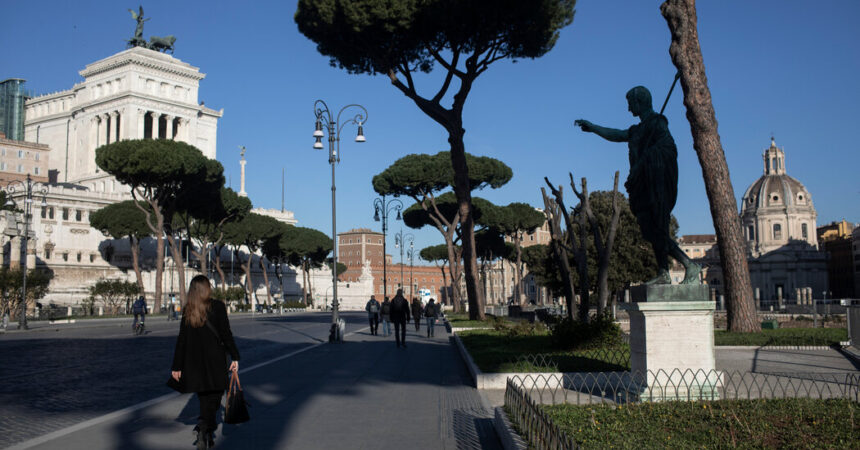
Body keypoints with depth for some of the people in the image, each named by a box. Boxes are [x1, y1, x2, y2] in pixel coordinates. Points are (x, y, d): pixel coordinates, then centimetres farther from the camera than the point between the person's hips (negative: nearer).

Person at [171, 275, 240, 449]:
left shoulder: (187, 310, 3)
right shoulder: (217, 307, -6)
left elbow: (182, 340, 4)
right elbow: (226, 334, -7)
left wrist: (177, 366, 9)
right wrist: (234, 357, 0)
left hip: (194, 363, 4)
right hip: (215, 362, -4)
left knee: (205, 399, 15)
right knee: (214, 397, 1)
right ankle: (203, 428, -21)